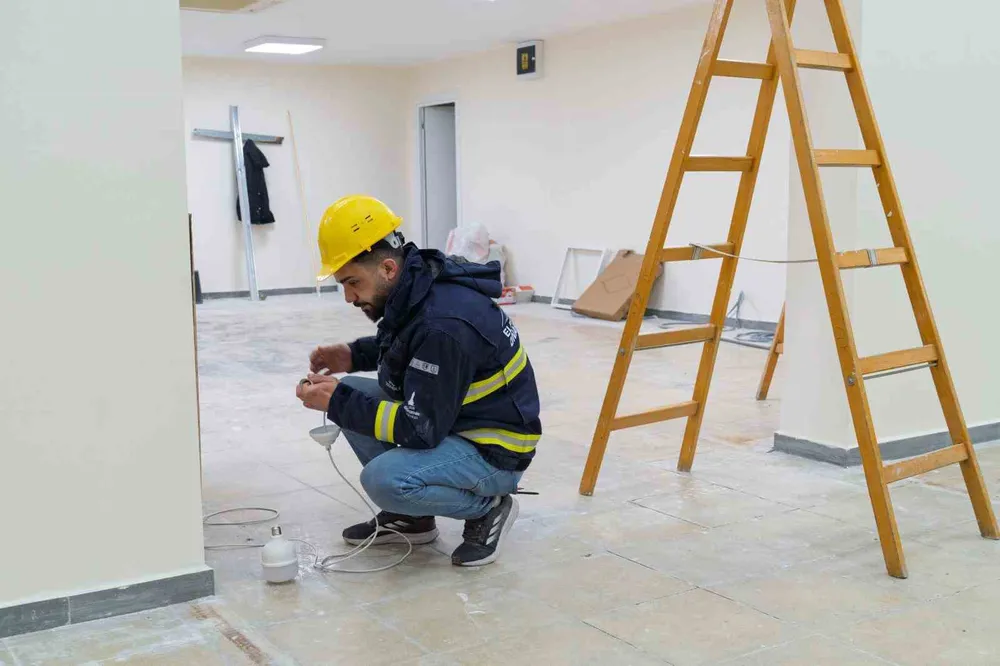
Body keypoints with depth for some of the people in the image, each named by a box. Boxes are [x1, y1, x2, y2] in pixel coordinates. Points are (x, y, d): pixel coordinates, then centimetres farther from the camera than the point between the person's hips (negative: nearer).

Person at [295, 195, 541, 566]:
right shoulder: (418, 287, -4)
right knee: (353, 398, 5)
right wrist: (353, 356, 2)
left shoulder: (443, 323, -32)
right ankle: (409, 516, 13)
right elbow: (406, 345, 19)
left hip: (494, 450, -9)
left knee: (383, 478, -28)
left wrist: (337, 402, -23)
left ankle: (488, 509, -2)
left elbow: (421, 431, -28)